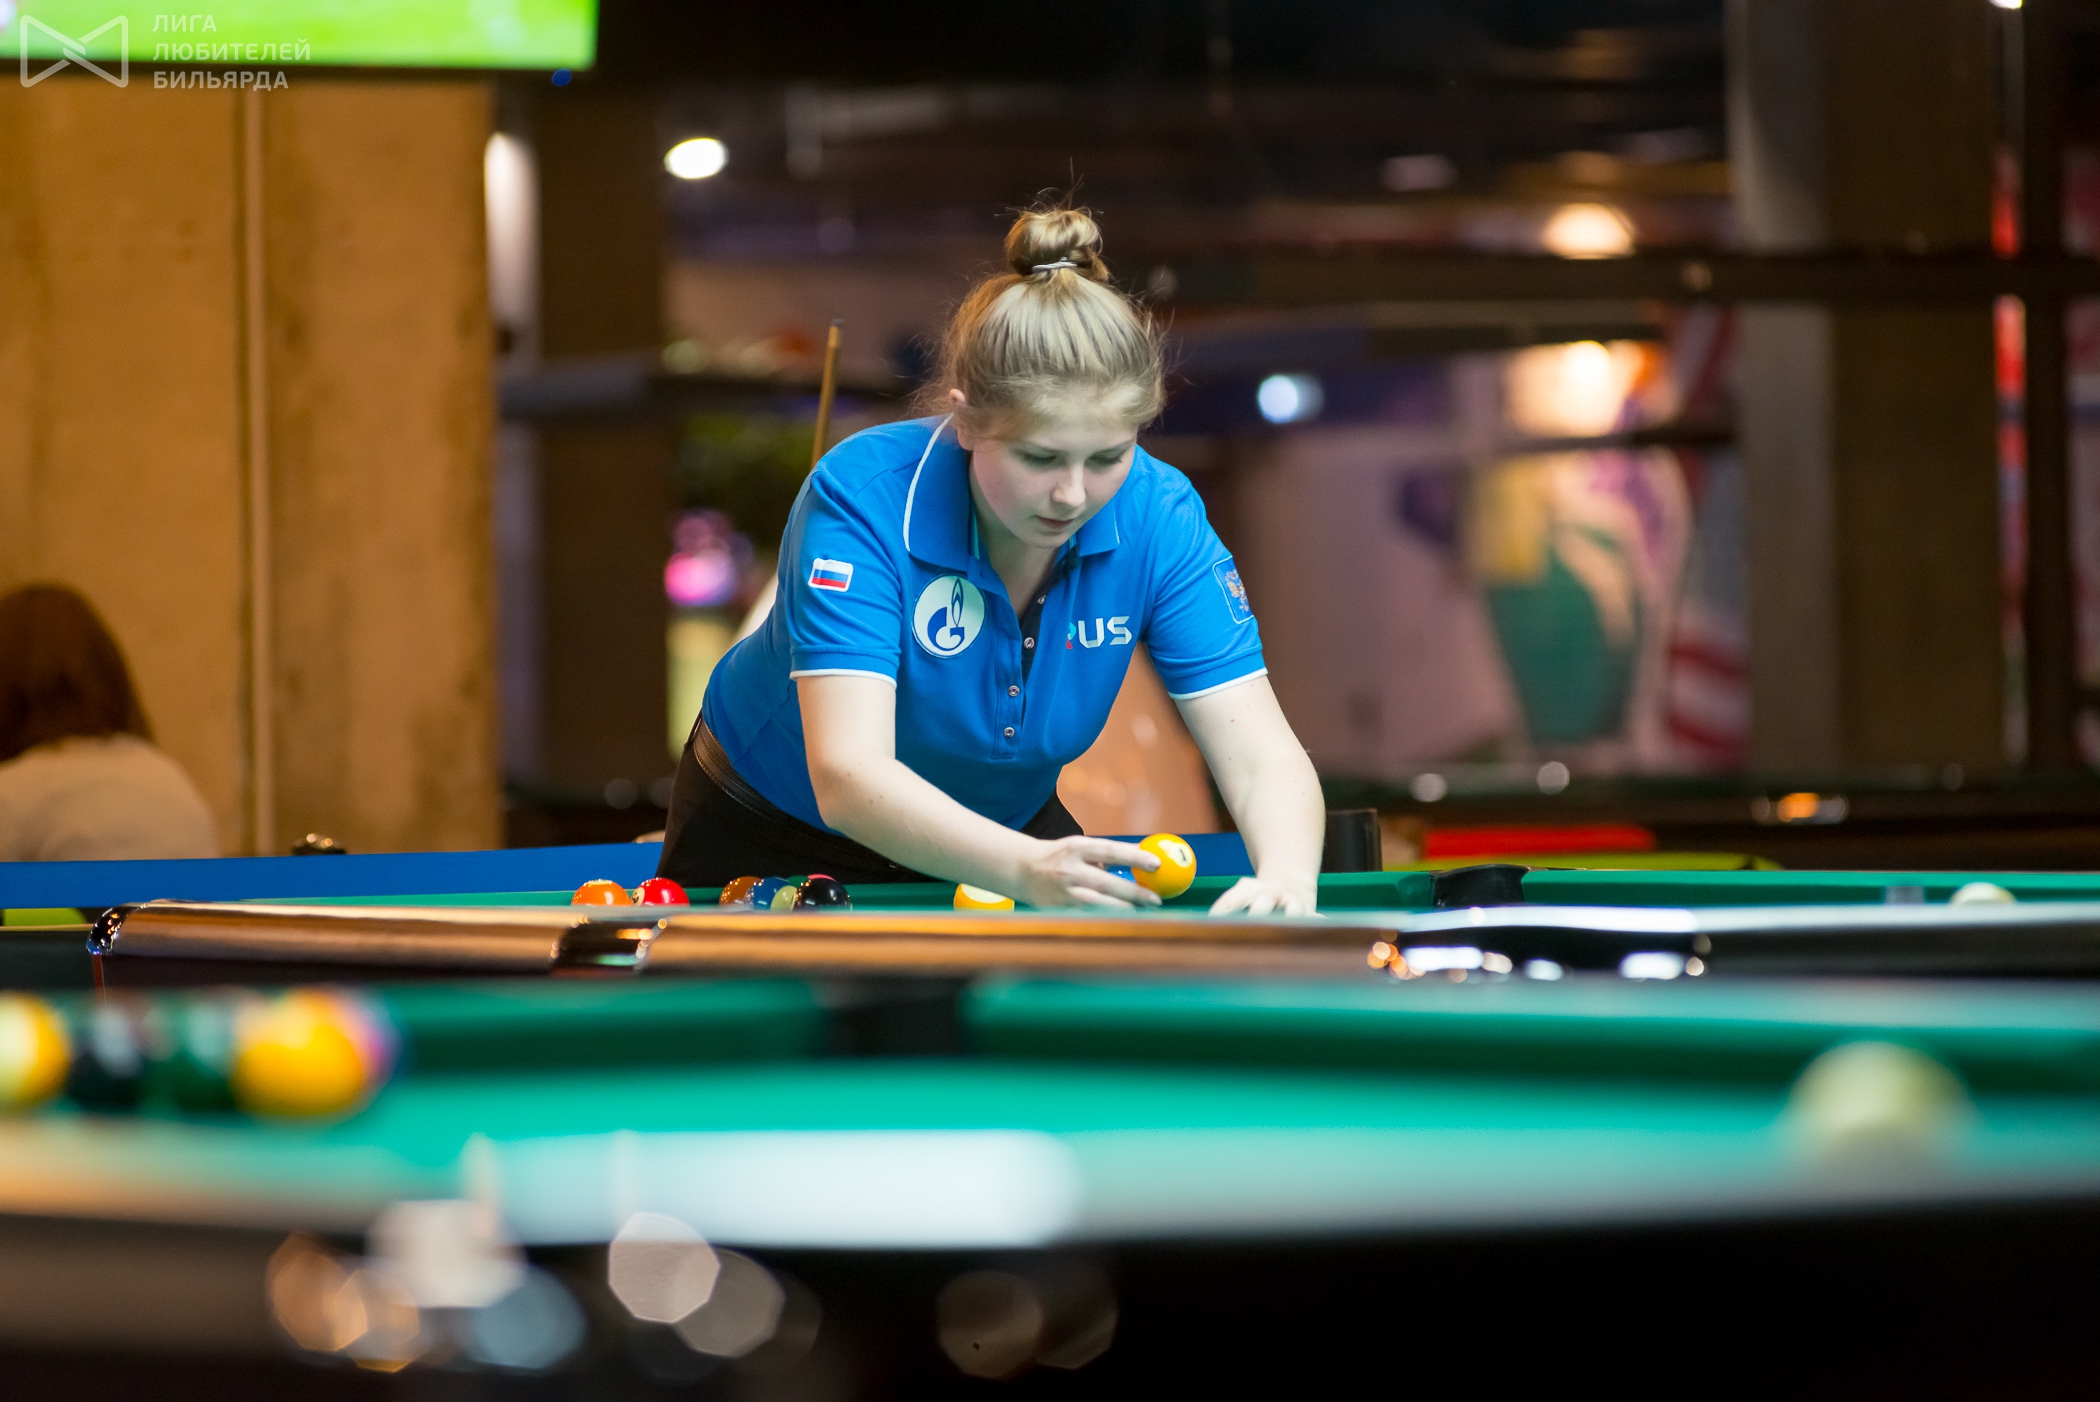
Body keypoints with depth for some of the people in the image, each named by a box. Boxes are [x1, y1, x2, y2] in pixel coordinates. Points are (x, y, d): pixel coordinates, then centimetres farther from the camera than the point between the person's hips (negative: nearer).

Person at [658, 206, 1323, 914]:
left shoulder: (1158, 517, -23)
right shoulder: (861, 497, -34)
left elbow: (1260, 756, -25)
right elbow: (848, 774, -44)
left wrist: (1286, 878, -50)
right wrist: (1029, 869, -61)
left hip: (998, 825, 2)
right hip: (767, 836, -2)